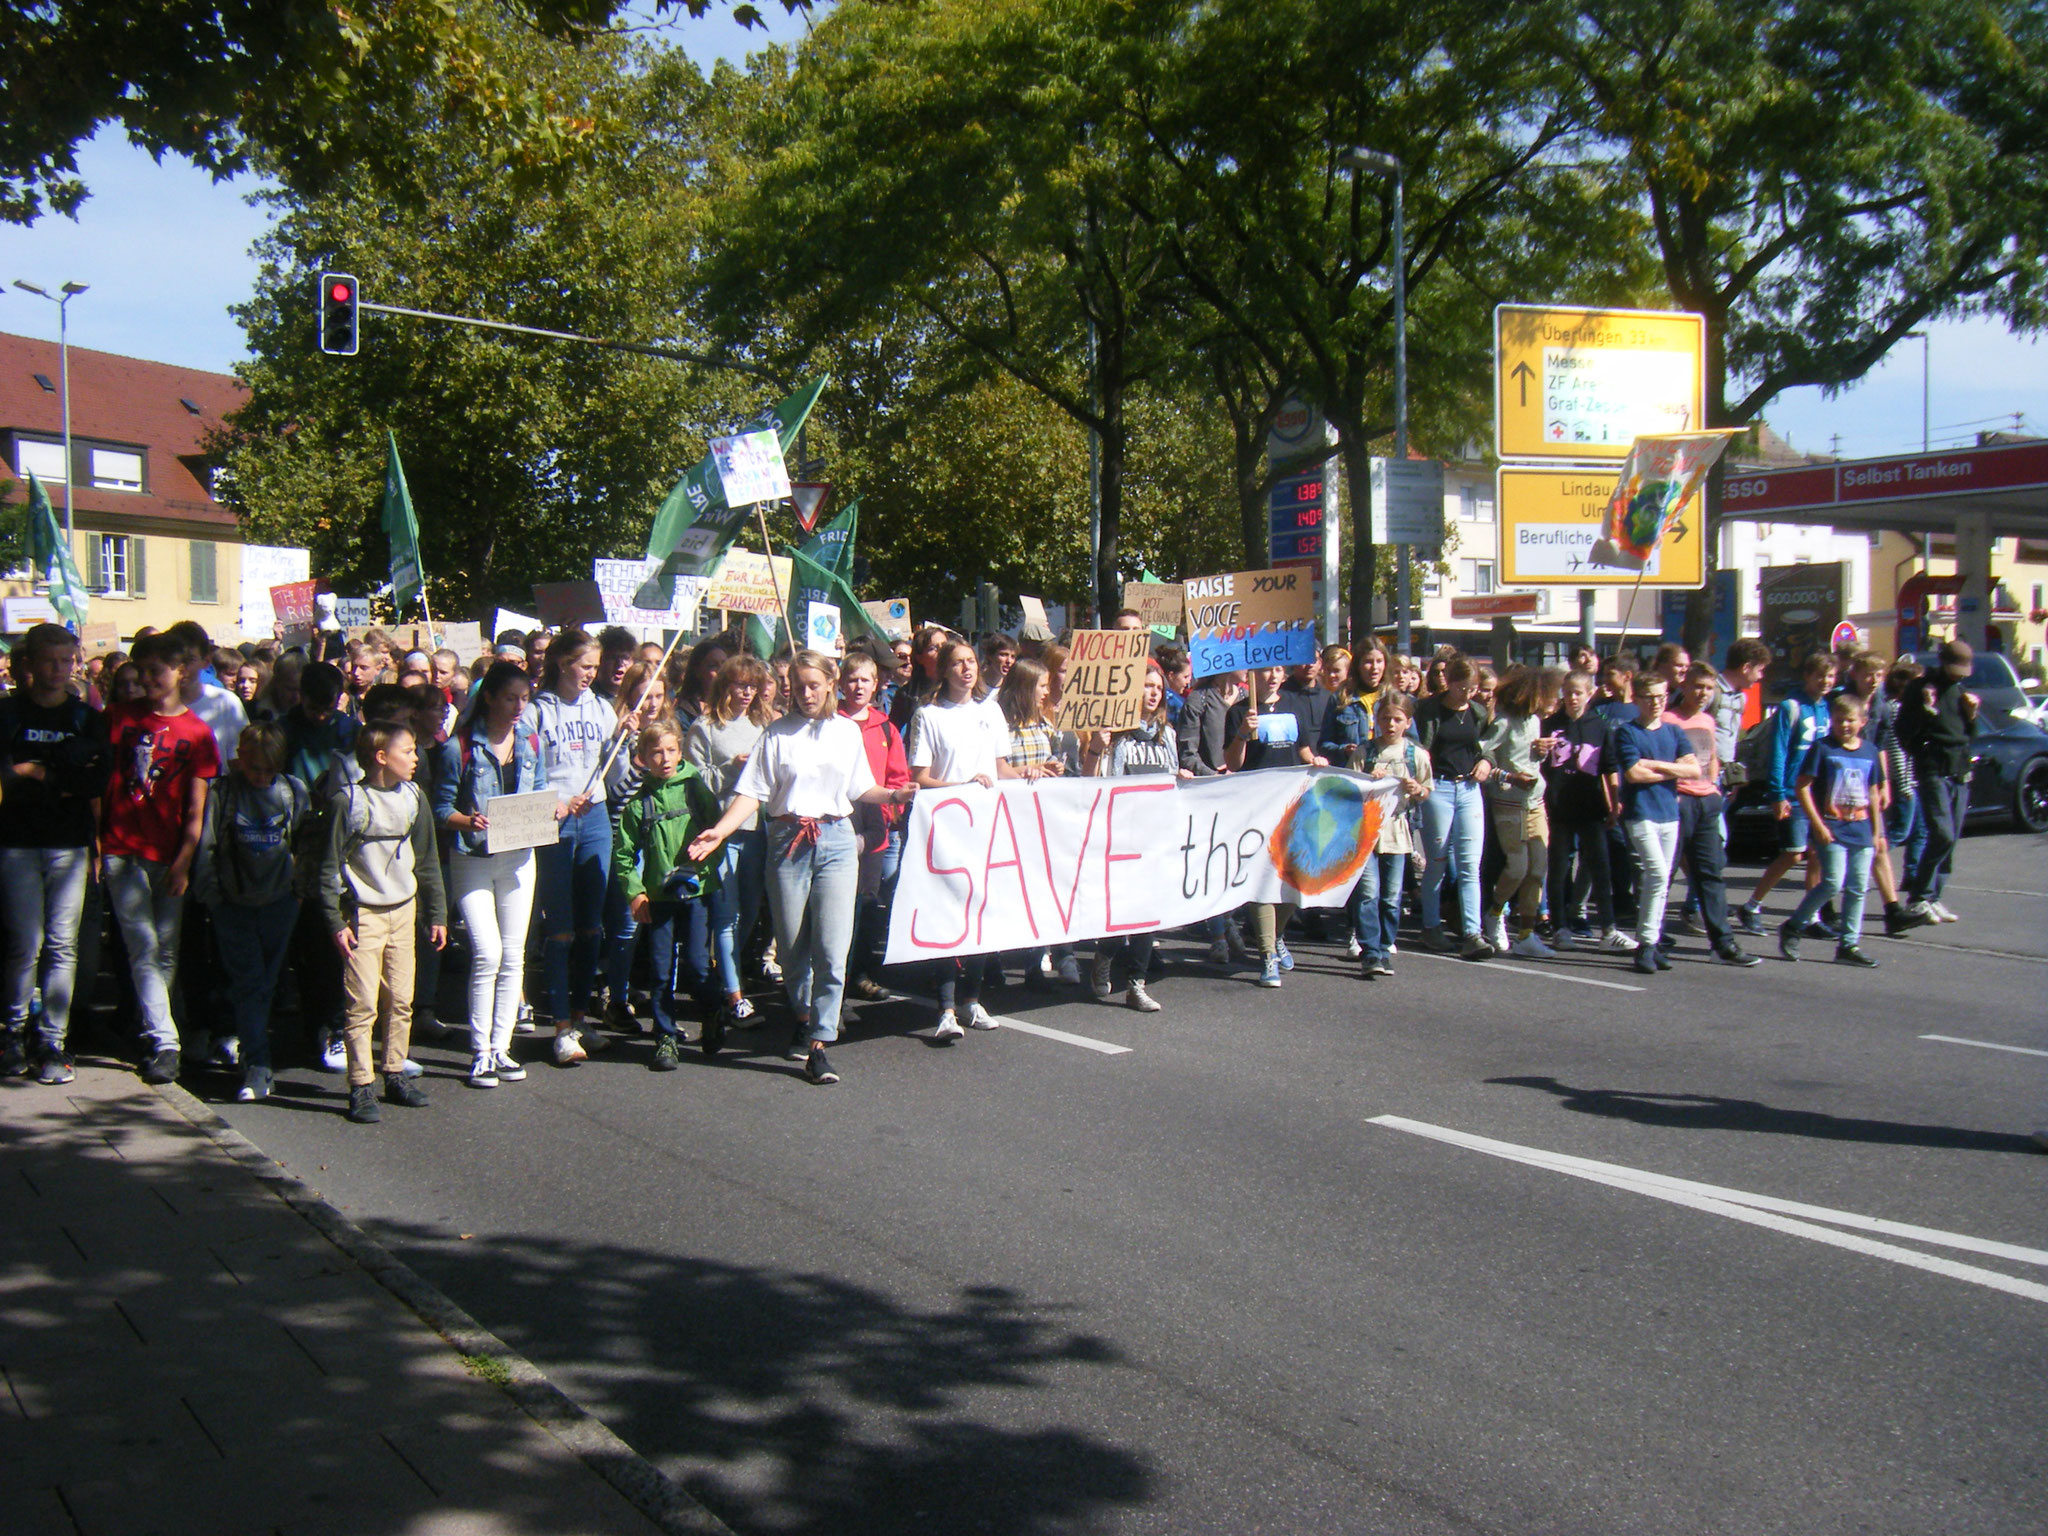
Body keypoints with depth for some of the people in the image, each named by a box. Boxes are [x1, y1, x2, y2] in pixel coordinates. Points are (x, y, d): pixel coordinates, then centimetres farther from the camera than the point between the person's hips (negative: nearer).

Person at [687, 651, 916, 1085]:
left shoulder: (847, 732, 11)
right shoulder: (777, 734, 4)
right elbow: (752, 793, -2)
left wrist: (895, 795, 1)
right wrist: (720, 831, -15)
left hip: (836, 841, 1)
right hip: (788, 841, 0)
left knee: (831, 947, -9)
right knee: (792, 947, 6)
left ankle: (818, 1045, -7)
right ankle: (804, 1019, 32)